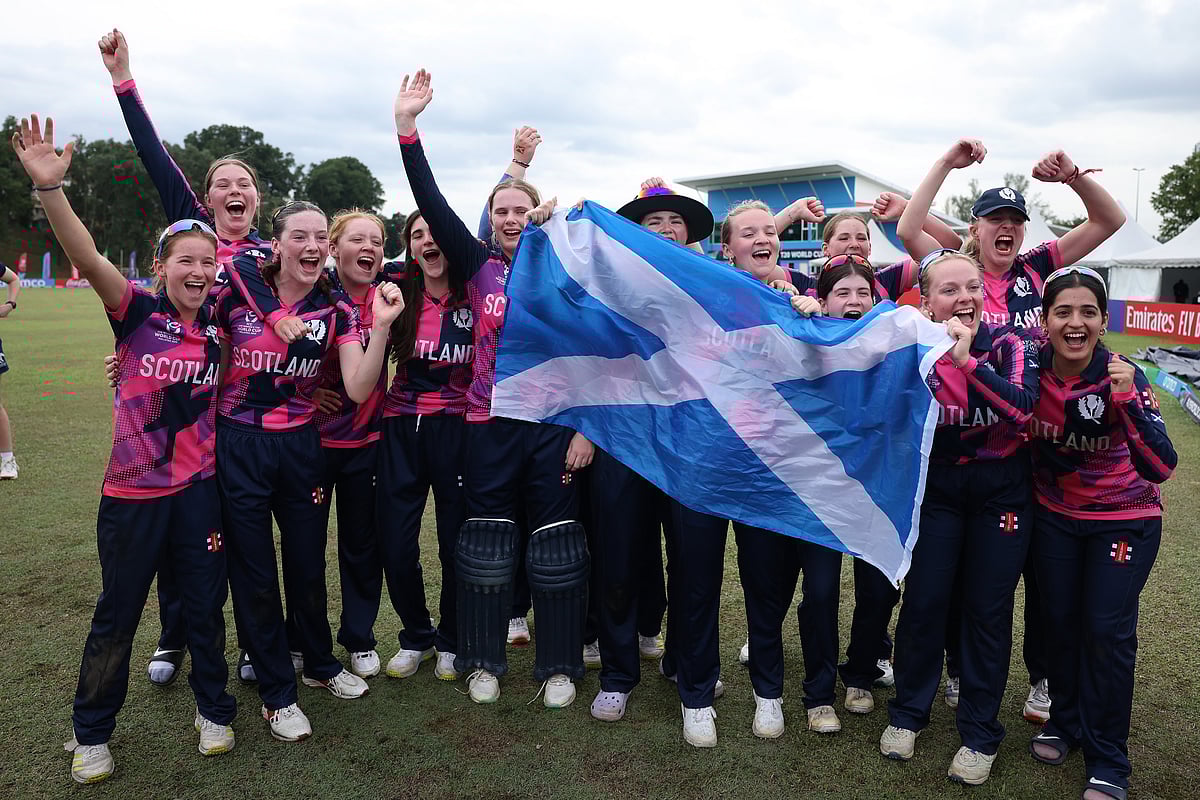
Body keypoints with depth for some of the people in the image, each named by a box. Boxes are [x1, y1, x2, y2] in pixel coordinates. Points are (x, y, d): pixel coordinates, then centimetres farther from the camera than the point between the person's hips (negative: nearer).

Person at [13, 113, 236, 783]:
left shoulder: (217, 326, 1)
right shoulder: (137, 311, -8)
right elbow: (86, 256, -24)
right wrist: (50, 185, -38)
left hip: (199, 489, 2)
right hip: (133, 493, -2)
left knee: (206, 608, 12)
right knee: (117, 615, 12)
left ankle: (214, 709, 34)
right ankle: (92, 733, 32)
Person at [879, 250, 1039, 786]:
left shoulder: (1009, 344, -12)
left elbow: (1022, 408, -27)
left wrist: (967, 359, -36)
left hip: (1000, 489, -1)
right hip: (936, 486, 1)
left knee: (988, 607, 6)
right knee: (924, 598, 4)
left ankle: (980, 733, 24)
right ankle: (908, 712, 26)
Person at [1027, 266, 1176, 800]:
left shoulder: (1123, 378, -23)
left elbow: (1161, 467, -31)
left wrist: (1128, 401, -42)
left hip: (1124, 519, -3)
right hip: (1054, 514, 3)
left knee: (1107, 630, -2)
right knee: (1060, 620, 11)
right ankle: (1066, 720, 34)